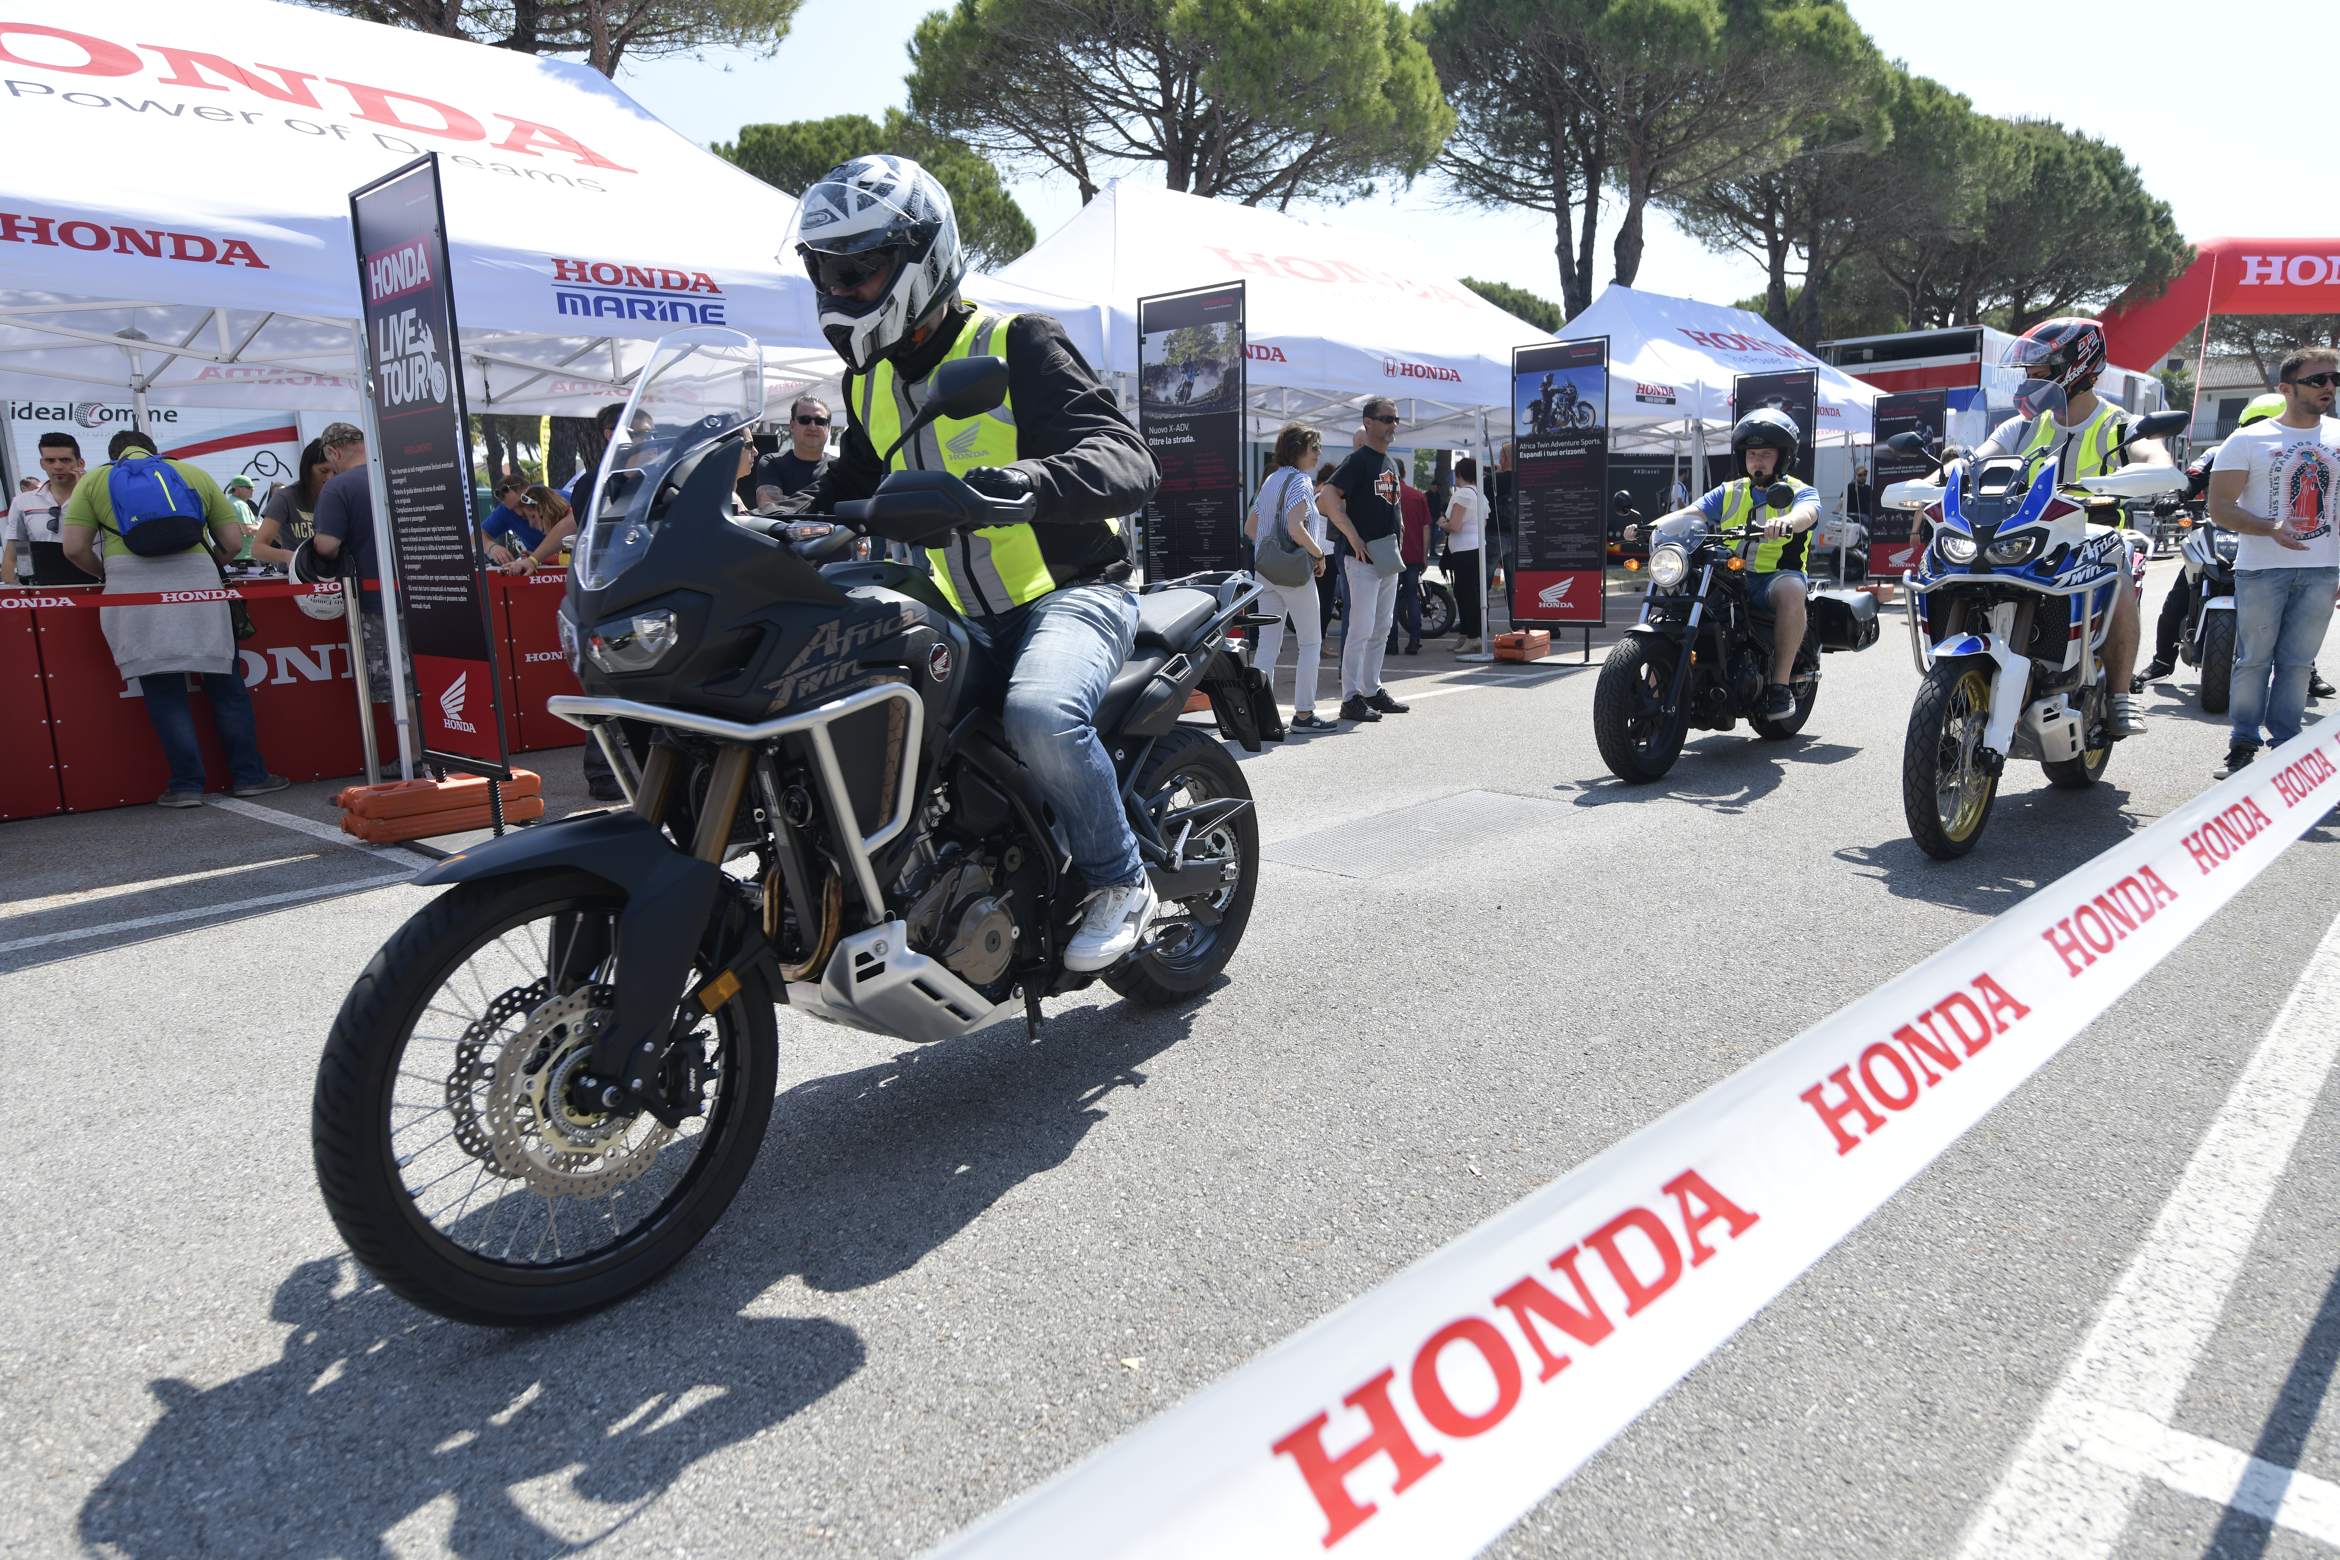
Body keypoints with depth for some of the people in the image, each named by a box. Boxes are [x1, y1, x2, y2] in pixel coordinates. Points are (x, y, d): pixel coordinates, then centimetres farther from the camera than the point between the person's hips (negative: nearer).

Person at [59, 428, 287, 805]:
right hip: (196, 581, 1)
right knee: (225, 683, 8)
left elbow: (75, 548, 3)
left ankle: (187, 784, 2)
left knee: (164, 690, 3)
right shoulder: (195, 474, 18)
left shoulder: (93, 482, 14)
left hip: (133, 589, 0)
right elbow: (233, 541, 11)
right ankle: (249, 775, 8)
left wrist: (110, 575, 21)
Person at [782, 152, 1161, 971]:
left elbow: (1129, 463, -21)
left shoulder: (1018, 345, -9)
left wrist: (1029, 481, -42)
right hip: (964, 620, 8)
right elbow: (844, 488, 29)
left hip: (1073, 593, -8)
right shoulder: (871, 385, 14)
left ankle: (1121, 884, -12)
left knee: (1041, 715, -36)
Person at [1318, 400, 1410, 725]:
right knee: (1361, 629, -8)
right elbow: (1328, 497, -21)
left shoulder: (1391, 464, 16)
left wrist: (1396, 546, 15)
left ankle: (1372, 690, 22)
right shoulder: (1359, 460, -11)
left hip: (1388, 559, 9)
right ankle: (1350, 698, -3)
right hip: (1363, 558, -9)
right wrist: (1354, 538, -22)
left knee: (1382, 629, 13)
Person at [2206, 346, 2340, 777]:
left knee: (2298, 663, 7)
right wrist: (2271, 527, -23)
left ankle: (2285, 746, 14)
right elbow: (2219, 507, -7)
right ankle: (2243, 745, 10)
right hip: (2262, 568, -3)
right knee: (2253, 660, 2)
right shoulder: (2249, 440, -3)